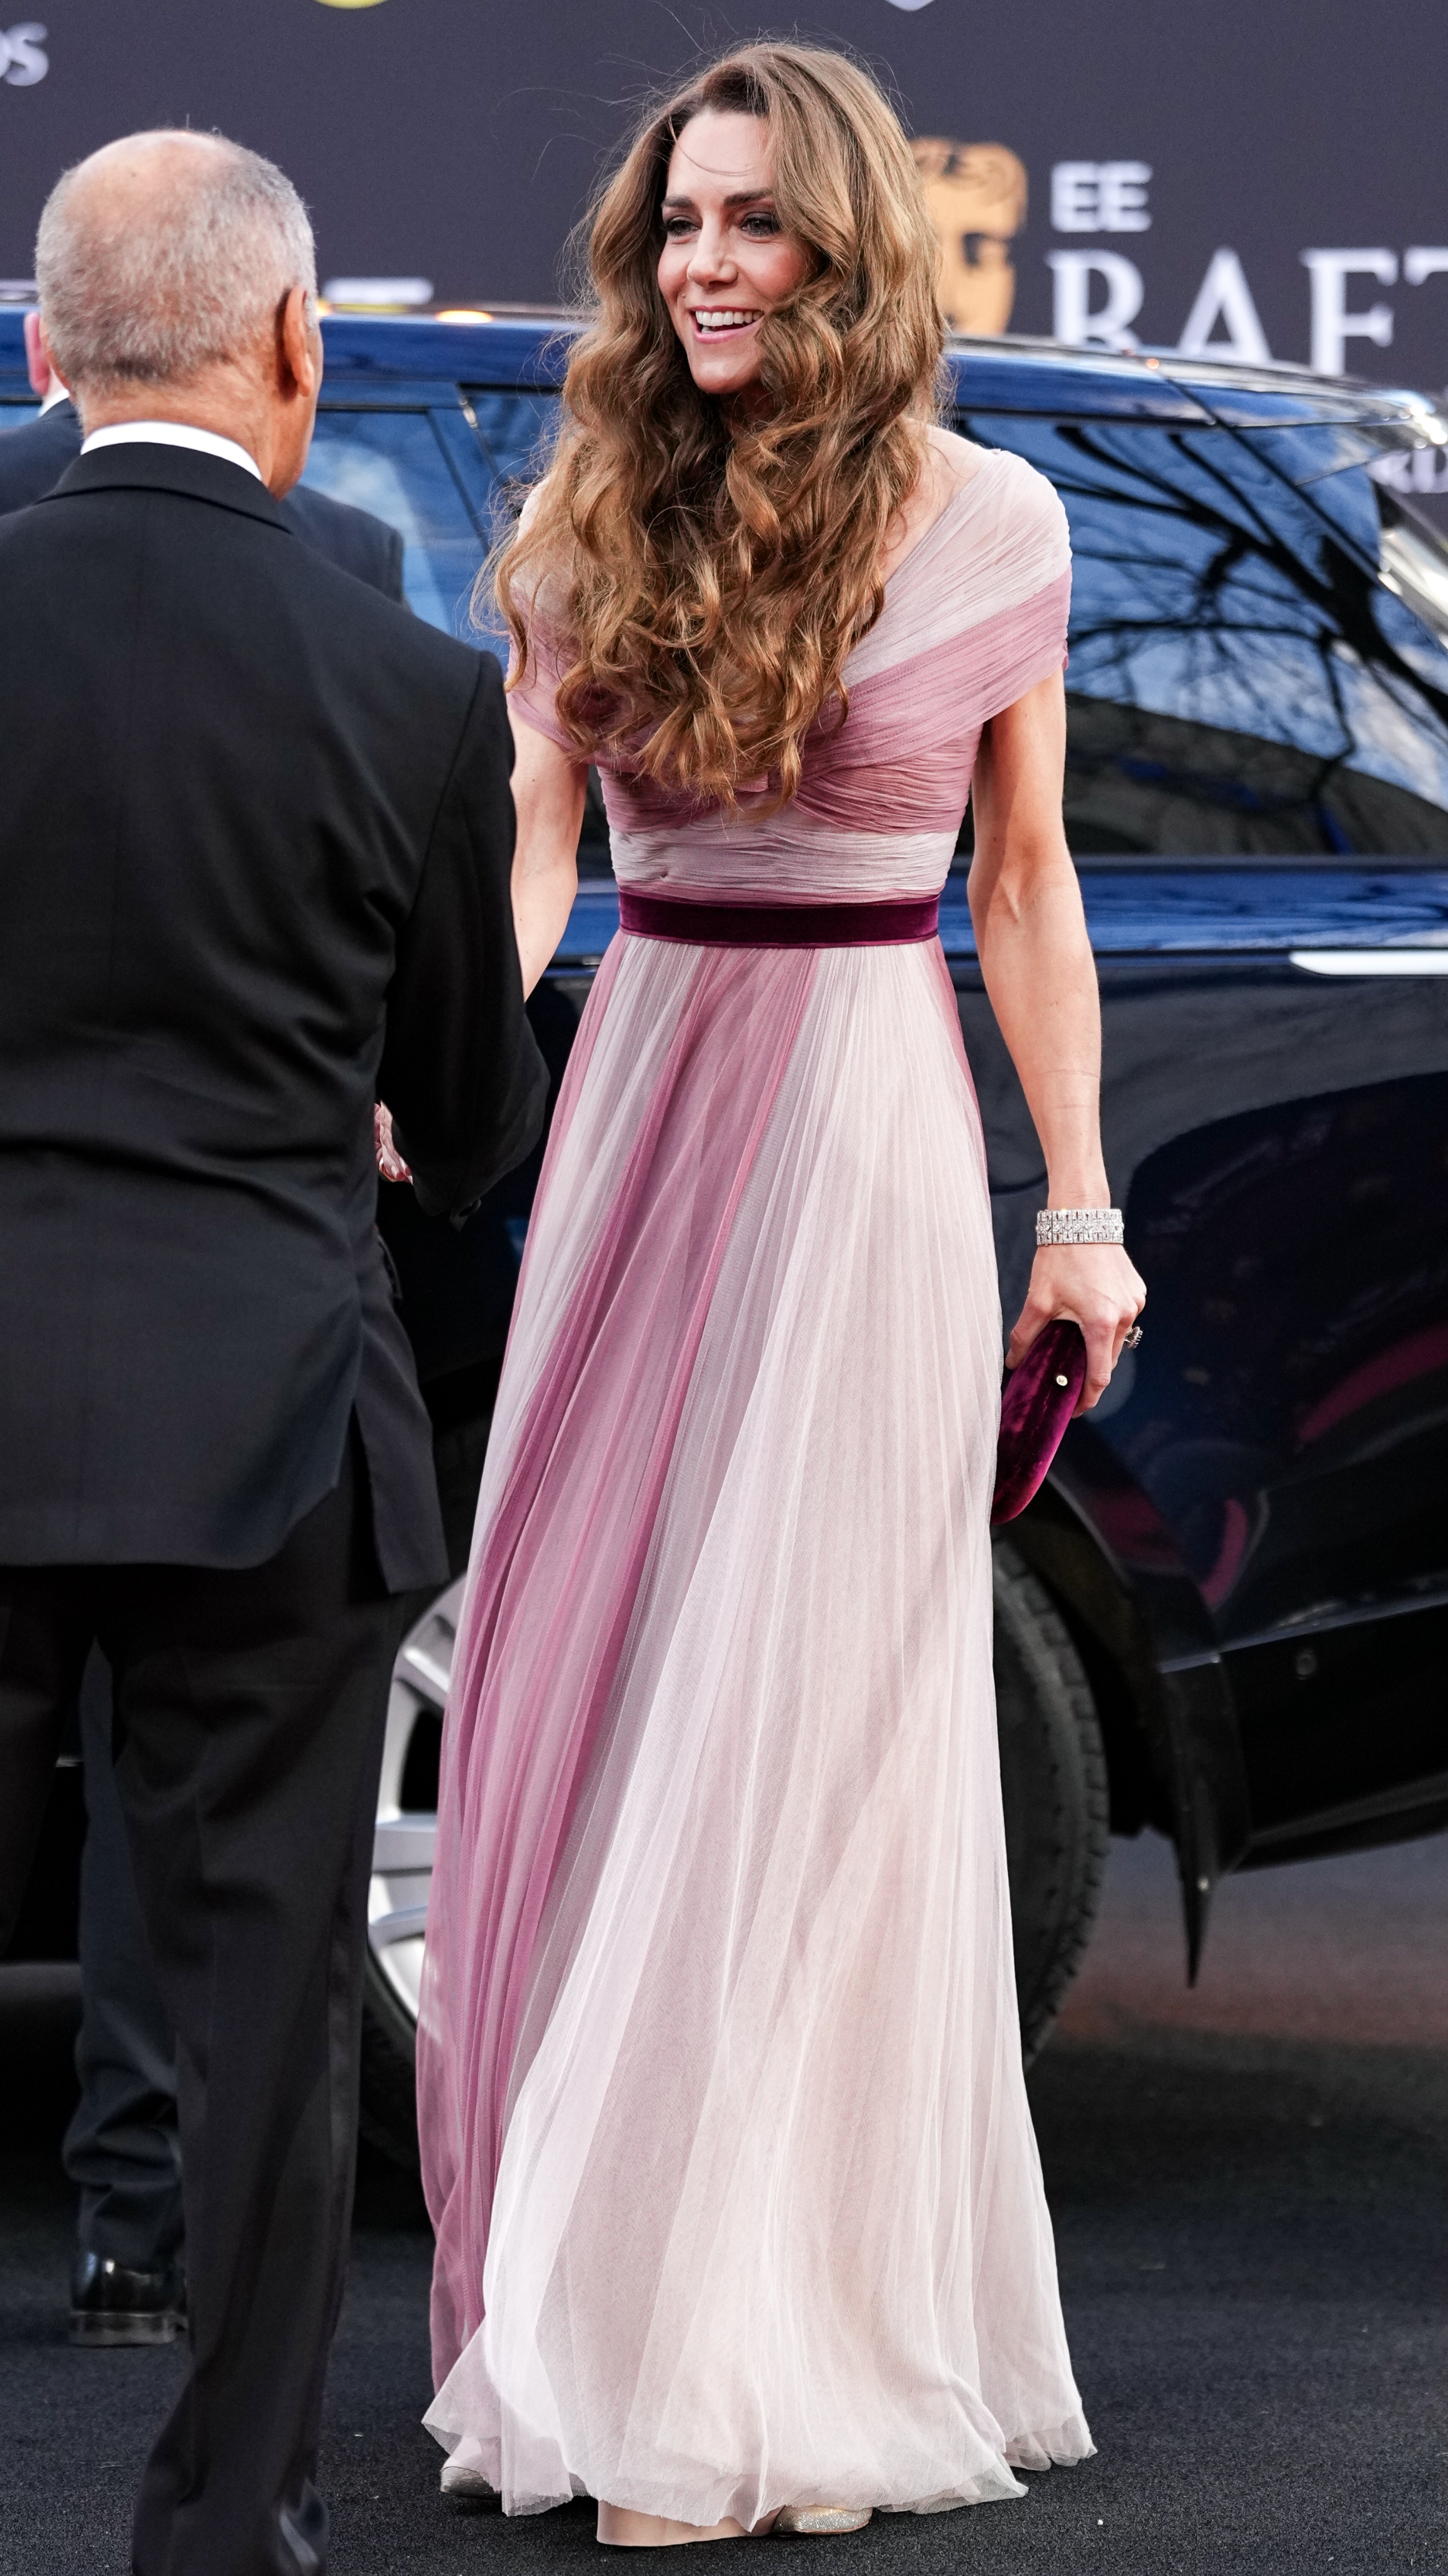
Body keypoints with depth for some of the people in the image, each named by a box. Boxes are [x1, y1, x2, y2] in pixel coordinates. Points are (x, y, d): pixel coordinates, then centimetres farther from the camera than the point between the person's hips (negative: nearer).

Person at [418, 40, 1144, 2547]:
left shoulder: (984, 521, -1)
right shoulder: (590, 520, 4)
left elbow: (1024, 884, 5)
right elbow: (526, 840, -1)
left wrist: (1083, 1207, 5)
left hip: (865, 1124, -3)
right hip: (635, 1102, 3)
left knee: (803, 1721, -2)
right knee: (579, 1689, 4)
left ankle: (774, 2359, 6)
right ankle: (600, 2303, 17)